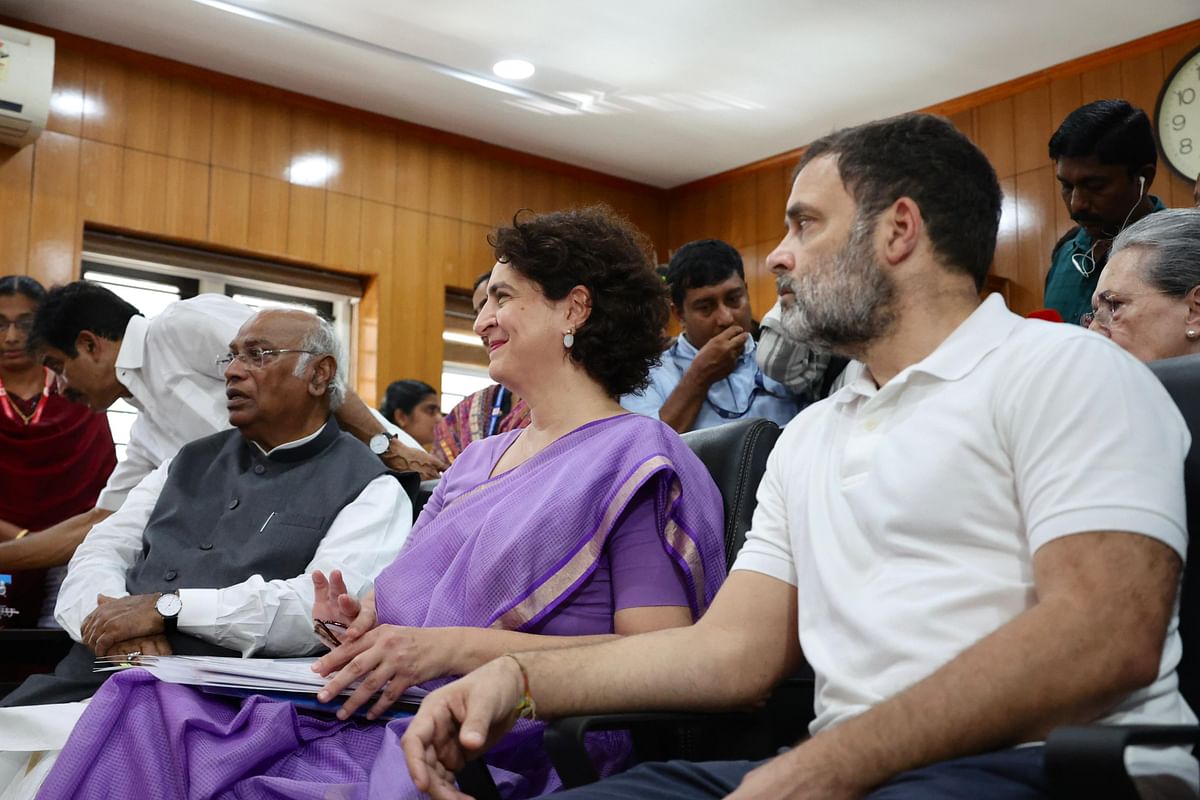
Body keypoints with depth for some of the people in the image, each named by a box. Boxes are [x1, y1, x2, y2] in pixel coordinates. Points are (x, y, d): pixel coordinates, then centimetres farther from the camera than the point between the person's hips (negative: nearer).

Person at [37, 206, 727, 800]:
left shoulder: (637, 456, -3)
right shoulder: (480, 459, 23)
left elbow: (661, 659, -14)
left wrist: (455, 646, -19)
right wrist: (367, 620, -1)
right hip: (384, 714, 8)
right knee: (144, 709, -14)